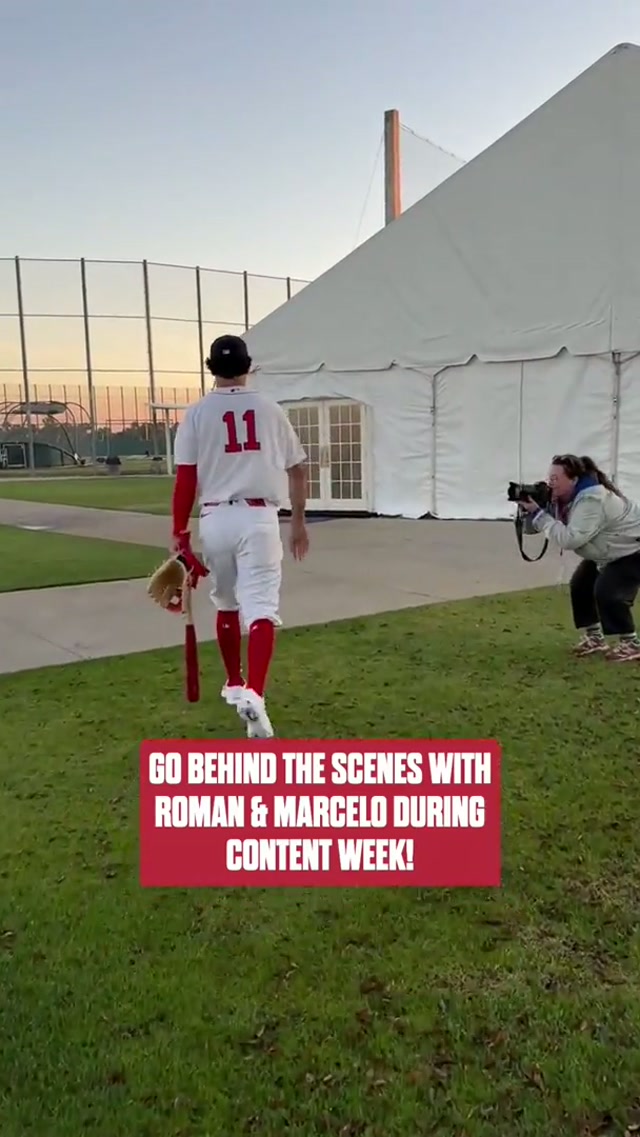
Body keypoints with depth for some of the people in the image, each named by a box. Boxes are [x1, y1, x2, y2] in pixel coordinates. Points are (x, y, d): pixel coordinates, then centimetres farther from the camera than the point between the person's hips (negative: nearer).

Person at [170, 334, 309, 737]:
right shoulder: (270, 409, 5)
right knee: (261, 607, -8)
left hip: (216, 519, 1)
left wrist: (180, 532, 1)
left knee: (226, 603, 20)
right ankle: (253, 694, -25)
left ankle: (235, 685, 34)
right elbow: (298, 469, 10)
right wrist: (299, 521, 20)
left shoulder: (196, 413, 1)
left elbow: (186, 479, -5)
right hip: (258, 518, -1)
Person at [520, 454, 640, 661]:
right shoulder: (565, 498, -7)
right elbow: (535, 527, -1)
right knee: (580, 586, 4)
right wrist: (529, 510, -22)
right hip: (606, 554, 10)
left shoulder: (592, 501, -36)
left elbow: (569, 539, -42)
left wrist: (538, 512, -40)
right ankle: (594, 637, 18)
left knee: (606, 592, -22)